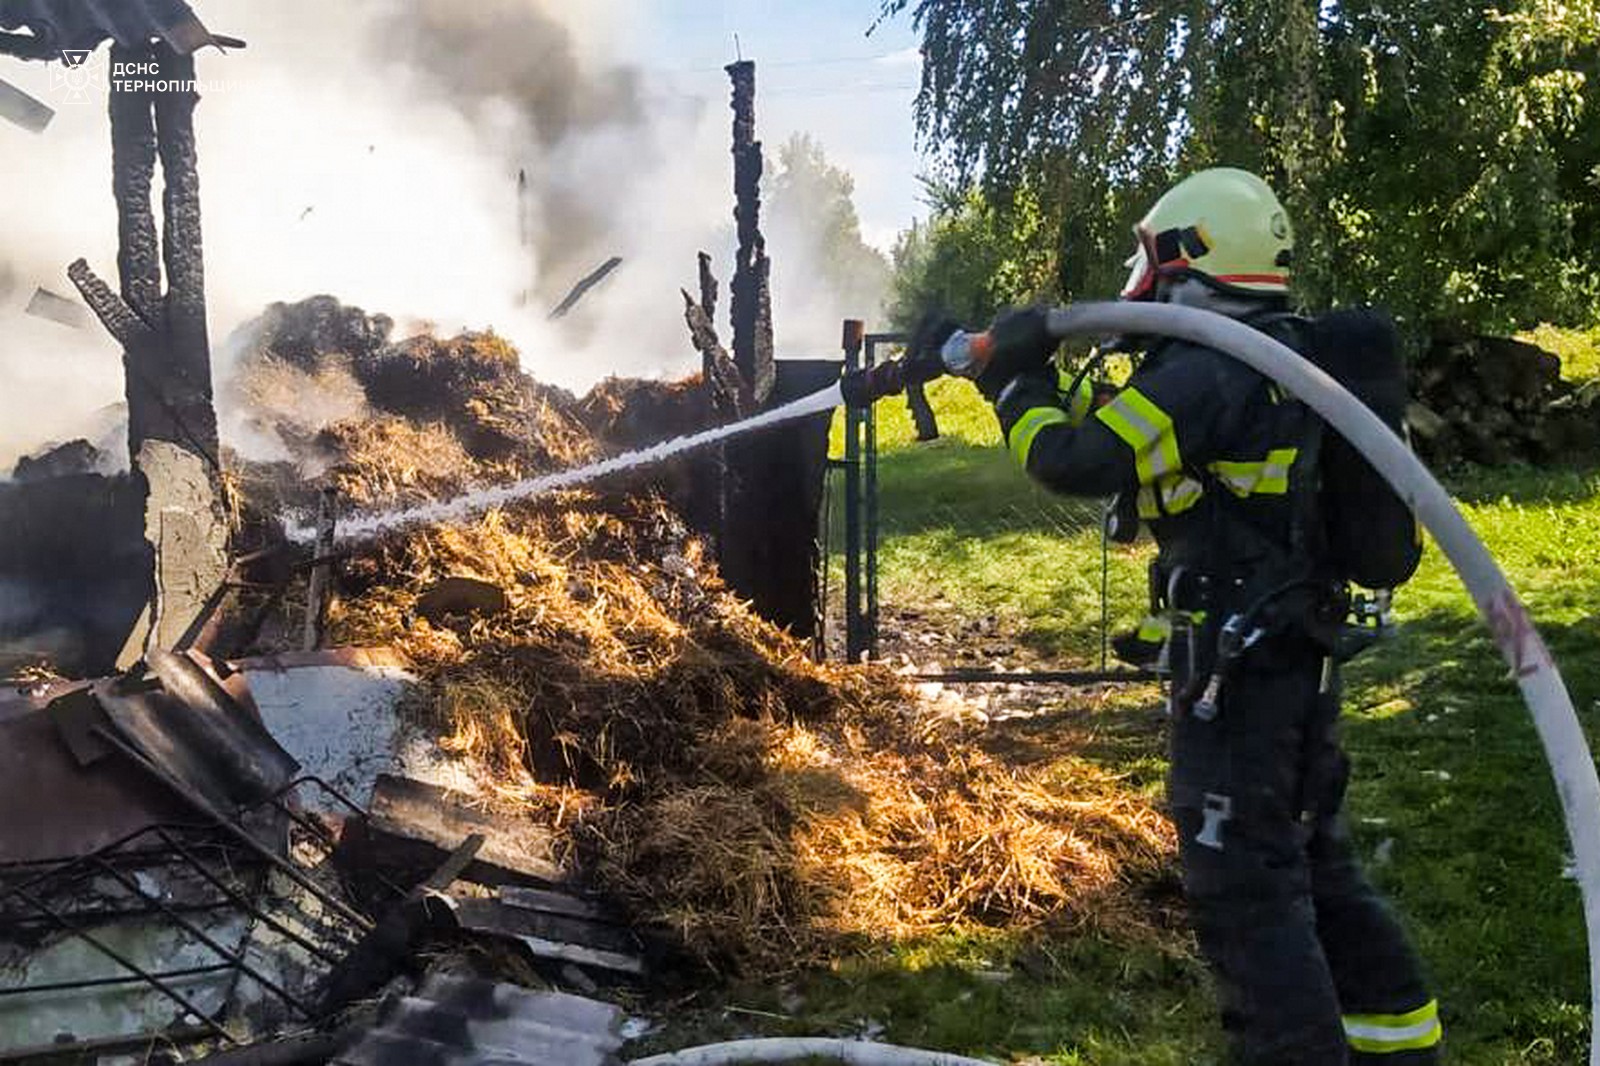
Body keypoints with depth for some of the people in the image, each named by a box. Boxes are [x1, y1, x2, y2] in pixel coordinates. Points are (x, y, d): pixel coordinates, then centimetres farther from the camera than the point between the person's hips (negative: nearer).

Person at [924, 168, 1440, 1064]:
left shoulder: (1207, 371, -19)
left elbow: (1079, 460, -22)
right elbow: (1117, 425, 19)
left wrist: (1015, 378, -6)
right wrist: (1025, 371, 19)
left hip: (1237, 666, -10)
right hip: (1300, 655, 10)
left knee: (1244, 883, -1)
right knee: (1312, 860, 20)